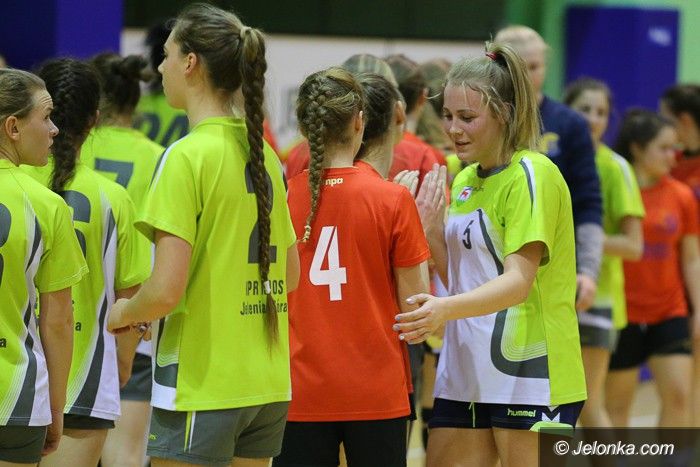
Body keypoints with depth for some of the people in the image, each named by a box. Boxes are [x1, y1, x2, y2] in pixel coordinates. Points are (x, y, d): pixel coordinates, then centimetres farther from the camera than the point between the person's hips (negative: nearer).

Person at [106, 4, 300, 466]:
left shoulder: (188, 156, -14)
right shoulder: (262, 152, 10)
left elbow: (166, 289, -19)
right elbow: (290, 275, 18)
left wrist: (123, 312, 0)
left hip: (201, 388, -8)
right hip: (268, 386, 8)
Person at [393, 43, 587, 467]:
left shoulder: (532, 175, -11)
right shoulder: (464, 180, 15)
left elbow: (519, 281, -21)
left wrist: (447, 310, -37)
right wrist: (432, 230, -1)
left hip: (530, 378, -8)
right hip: (464, 375, 8)